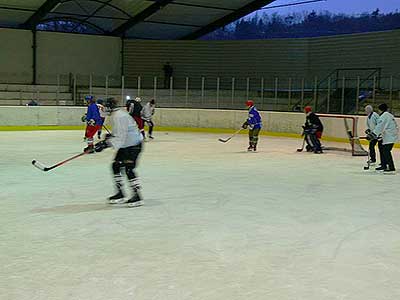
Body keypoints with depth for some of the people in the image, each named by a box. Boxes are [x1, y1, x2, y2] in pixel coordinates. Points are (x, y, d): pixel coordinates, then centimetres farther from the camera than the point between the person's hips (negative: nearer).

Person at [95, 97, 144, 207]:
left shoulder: (119, 116, -23)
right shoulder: (115, 115, 11)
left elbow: (120, 137, -29)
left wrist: (106, 144, -31)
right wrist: (110, 136, 8)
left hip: (134, 144, -11)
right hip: (125, 145, 11)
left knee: (129, 169, -15)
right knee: (116, 166, 10)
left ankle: (137, 196, -8)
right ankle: (120, 194, 16)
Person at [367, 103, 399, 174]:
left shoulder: (384, 116, -13)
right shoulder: (390, 115, 19)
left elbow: (379, 127, -22)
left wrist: (372, 135, -23)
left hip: (390, 137, -11)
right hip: (391, 136, 11)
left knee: (386, 151, -13)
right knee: (383, 150, 16)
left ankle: (391, 168, -16)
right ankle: (384, 166, 24)